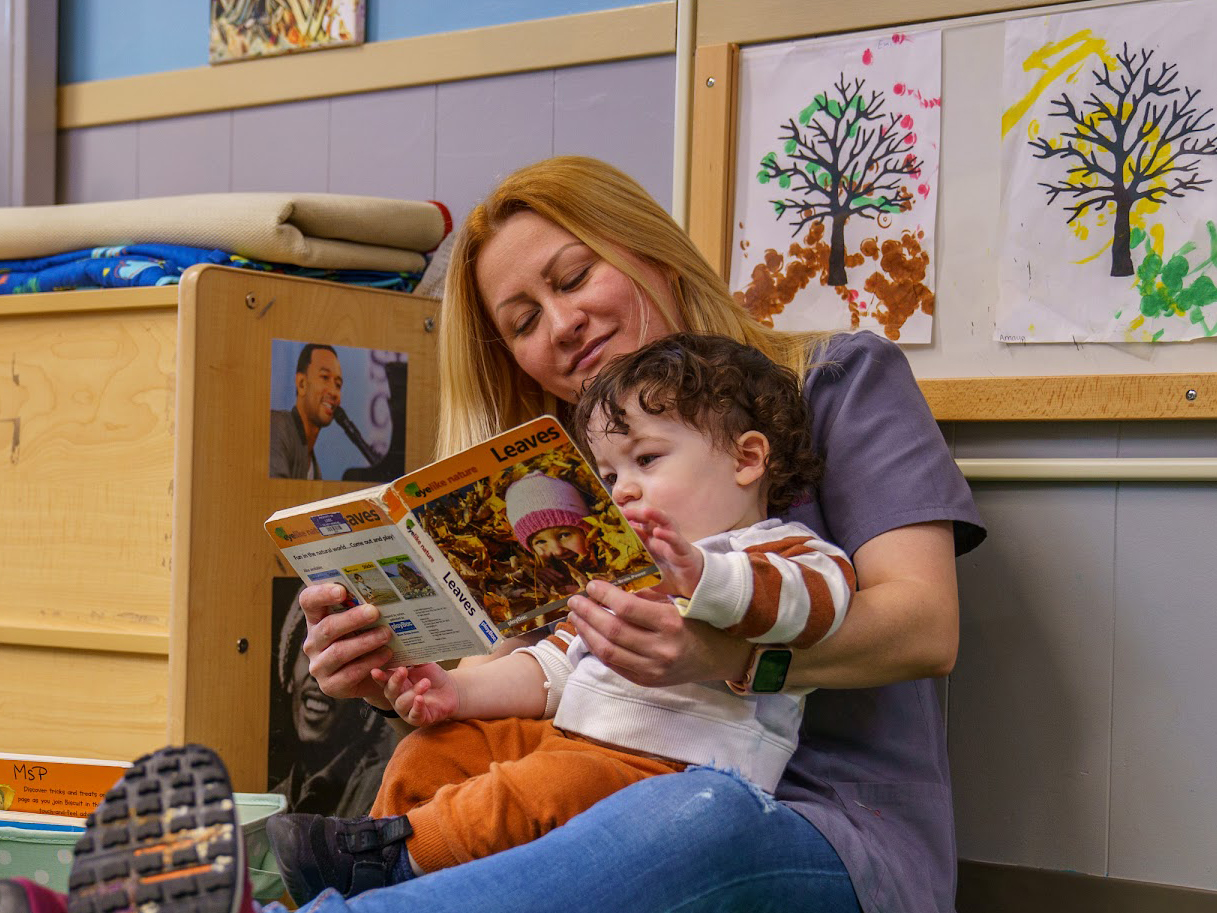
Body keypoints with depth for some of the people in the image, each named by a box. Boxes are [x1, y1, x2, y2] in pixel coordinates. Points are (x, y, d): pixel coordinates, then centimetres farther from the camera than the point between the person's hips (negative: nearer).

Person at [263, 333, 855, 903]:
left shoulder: (782, 551, -1)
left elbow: (816, 593, -26)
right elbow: (554, 668, 27)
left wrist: (701, 577, -43)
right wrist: (460, 691, 10)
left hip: (668, 767, -9)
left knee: (548, 783, -33)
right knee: (434, 749, 5)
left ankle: (400, 851, -30)